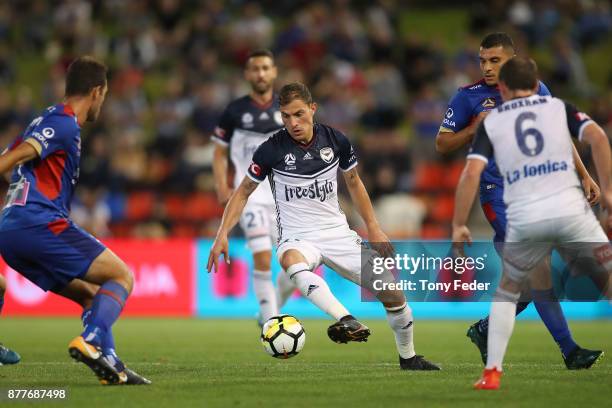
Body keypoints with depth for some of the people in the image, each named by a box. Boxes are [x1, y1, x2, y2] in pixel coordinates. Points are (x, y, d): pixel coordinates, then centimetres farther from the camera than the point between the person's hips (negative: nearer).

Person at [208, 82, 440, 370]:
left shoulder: (335, 141, -1)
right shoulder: (272, 149, -10)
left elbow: (354, 183, 15)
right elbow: (243, 192, 0)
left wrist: (373, 228, 12)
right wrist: (222, 235, -10)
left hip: (337, 233, 3)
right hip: (298, 238, -3)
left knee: (393, 293, -2)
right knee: (291, 261, -42)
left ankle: (408, 358, 23)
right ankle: (347, 322, -58)